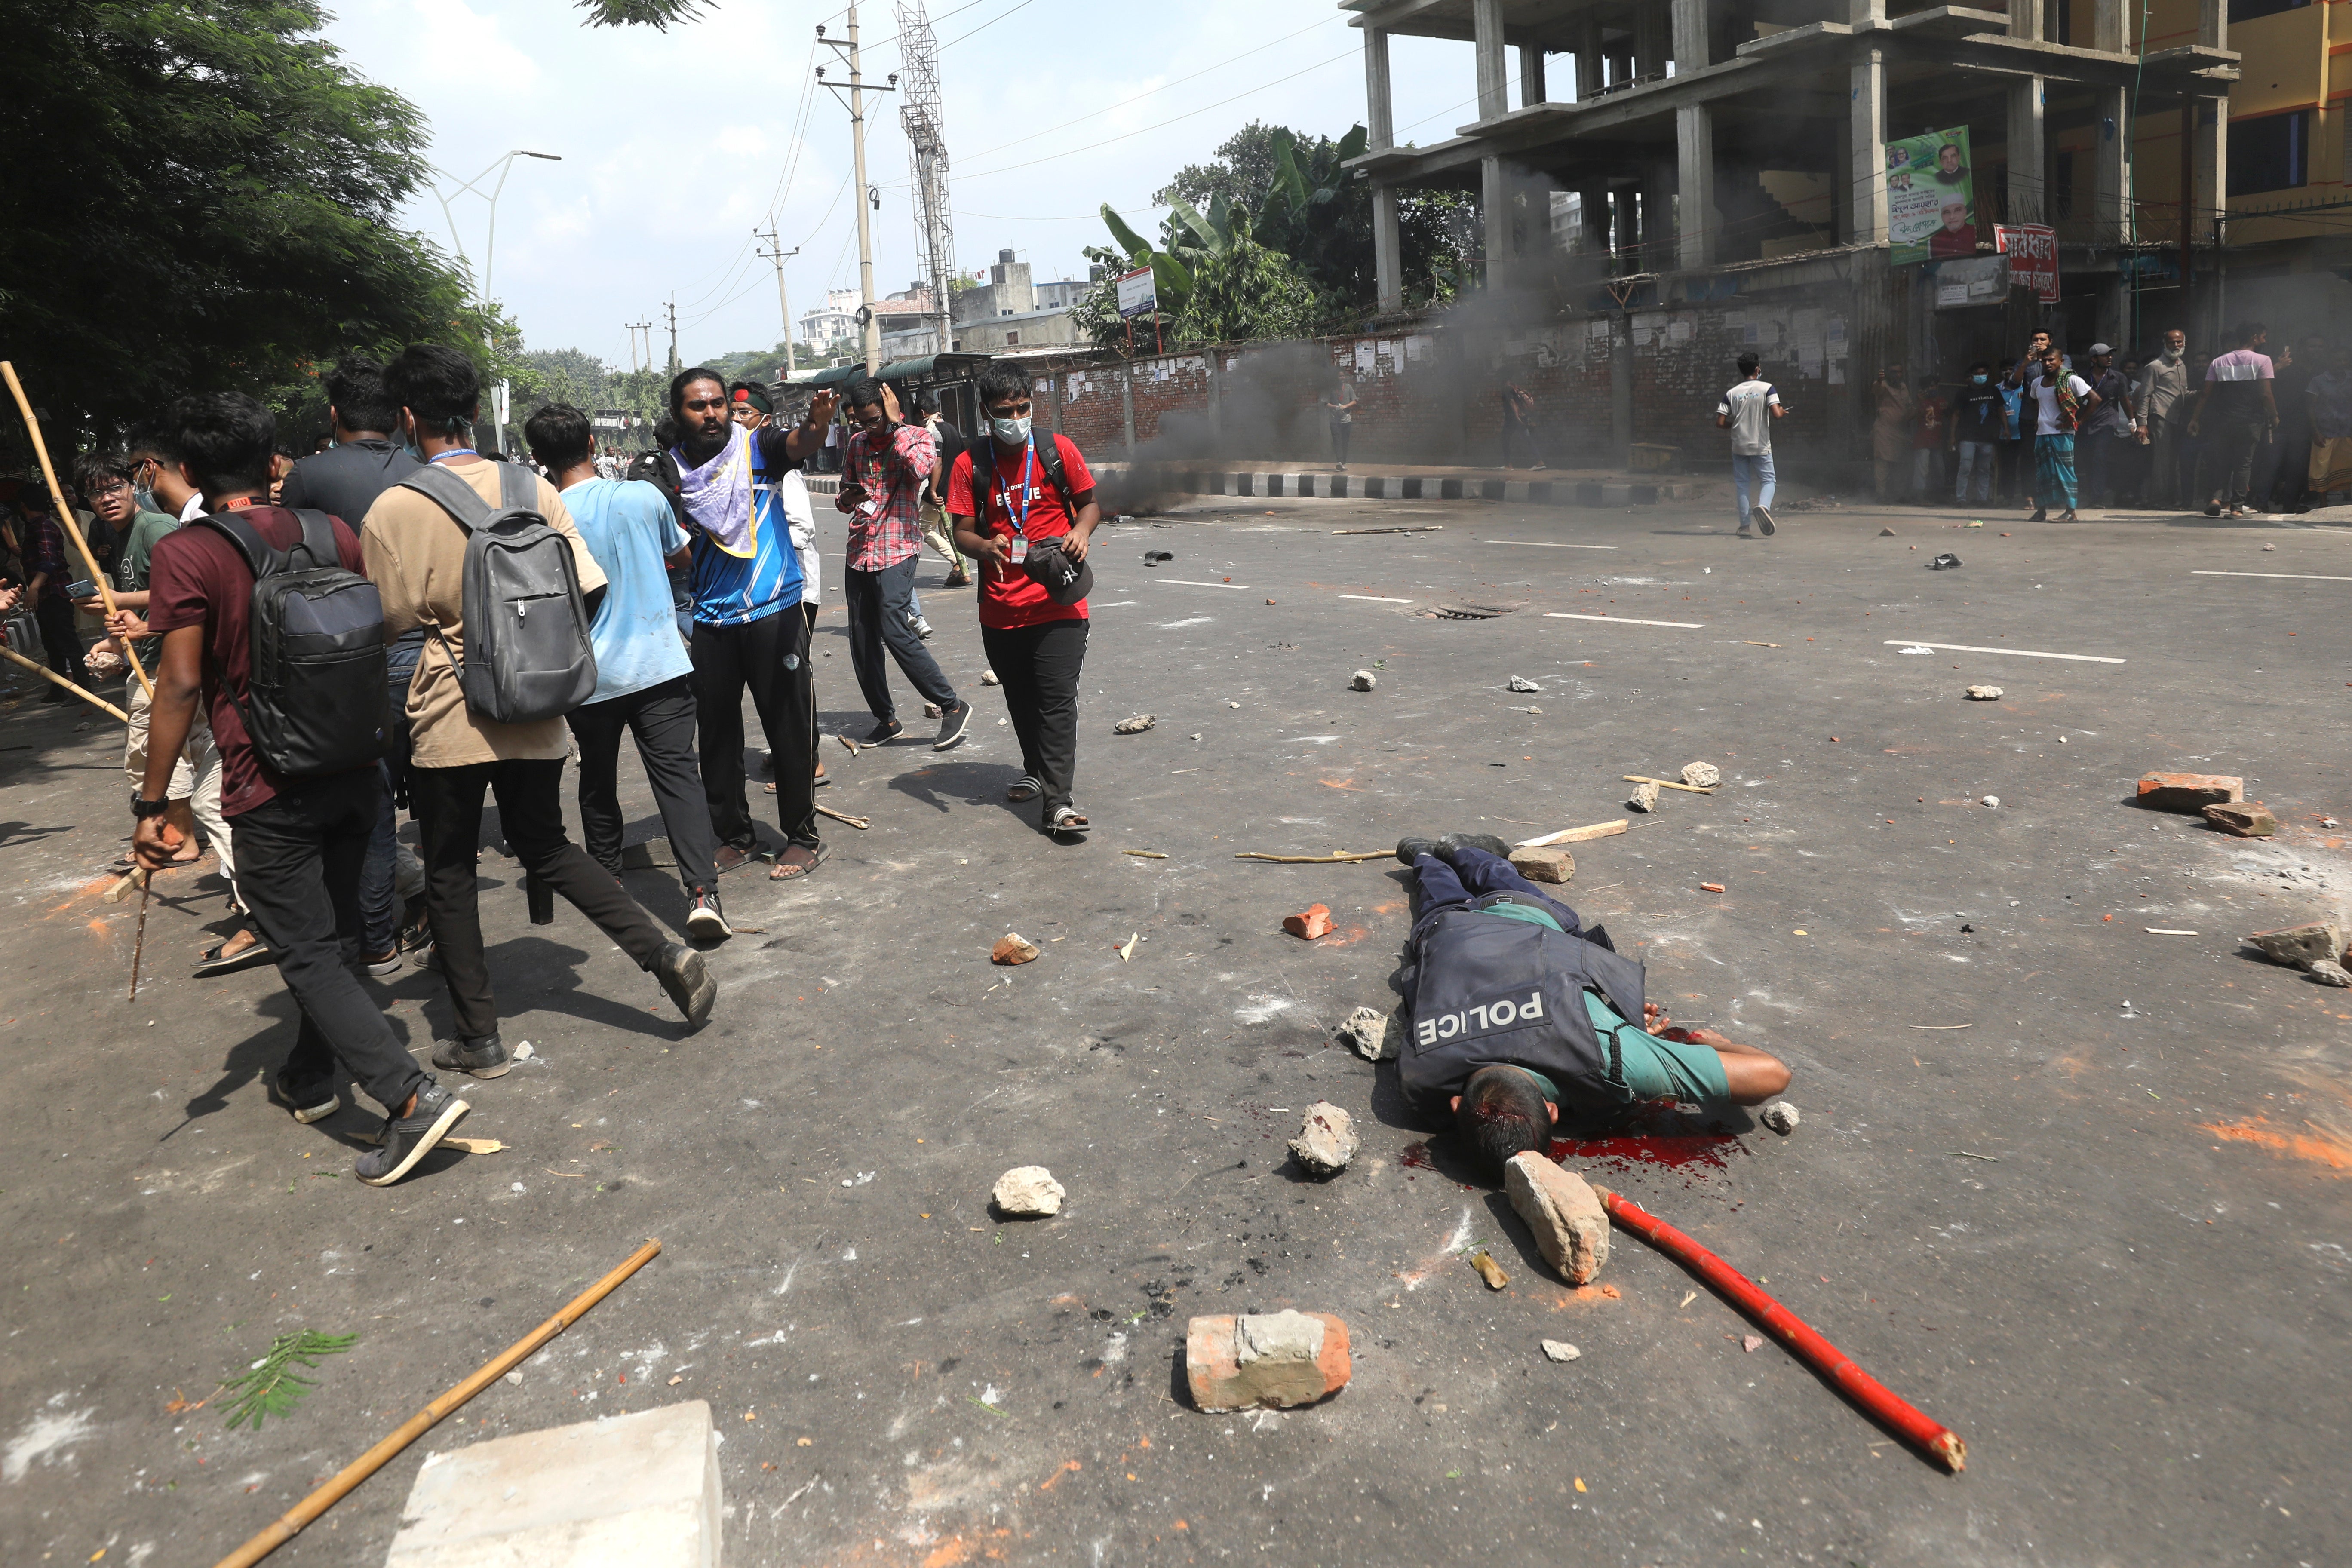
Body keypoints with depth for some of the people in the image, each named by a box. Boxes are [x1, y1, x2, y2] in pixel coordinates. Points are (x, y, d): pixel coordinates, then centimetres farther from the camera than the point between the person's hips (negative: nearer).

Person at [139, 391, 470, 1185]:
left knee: (308, 955, -1)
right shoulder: (331, 533, 3)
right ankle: (312, 1077, 36)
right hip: (355, 770, 6)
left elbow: (181, 685, -15)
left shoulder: (183, 555, -11)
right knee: (333, 936, 20)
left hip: (271, 791, -5)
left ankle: (412, 1097, -13)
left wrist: (152, 804, -9)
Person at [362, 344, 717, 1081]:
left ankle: (479, 1038, 16)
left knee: (449, 873, 11)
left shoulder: (394, 508, -11)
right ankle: (664, 953, 6)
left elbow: (389, 622, -5)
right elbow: (591, 587, -1)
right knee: (547, 847, 21)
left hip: (450, 715, -4)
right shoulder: (531, 488, -1)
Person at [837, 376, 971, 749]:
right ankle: (885, 718, 19)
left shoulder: (916, 436, -2)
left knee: (895, 630, -18)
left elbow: (920, 469, -26)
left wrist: (895, 424, -16)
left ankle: (952, 706, -7)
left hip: (897, 549, -6)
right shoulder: (855, 443, 13)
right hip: (859, 550, 6)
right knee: (861, 640, 6)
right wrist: (848, 499, -1)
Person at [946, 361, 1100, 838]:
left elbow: (1089, 503, 9)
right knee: (1019, 697, 17)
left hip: (1056, 602, -2)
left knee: (1057, 698, -9)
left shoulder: (1057, 450, -1)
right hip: (1001, 606, 3)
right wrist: (985, 546, -21)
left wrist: (1082, 530, -13)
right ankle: (1036, 769, 40)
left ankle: (1056, 802, -10)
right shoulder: (970, 466, 1)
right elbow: (963, 531, 1)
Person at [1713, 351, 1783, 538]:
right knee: (1768, 480, 7)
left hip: (1739, 446, 2)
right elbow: (1776, 414, -17)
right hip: (1761, 446, -2)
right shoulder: (1767, 388, -5)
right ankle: (1763, 506, -23)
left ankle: (1745, 526, 3)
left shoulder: (1731, 393, 3)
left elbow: (1720, 423, -2)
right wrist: (1783, 412, 7)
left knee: (1742, 485, 8)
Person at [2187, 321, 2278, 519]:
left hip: (2223, 420, 3)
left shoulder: (2218, 362, 6)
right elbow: (2266, 394, -9)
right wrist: (2274, 416, 3)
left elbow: (2206, 394, 3)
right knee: (2244, 462, 3)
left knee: (2222, 461, 11)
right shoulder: (2262, 360, -4)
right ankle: (2237, 506, 0)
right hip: (2250, 420, -2)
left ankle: (2217, 497, -9)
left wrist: (2195, 419, 7)